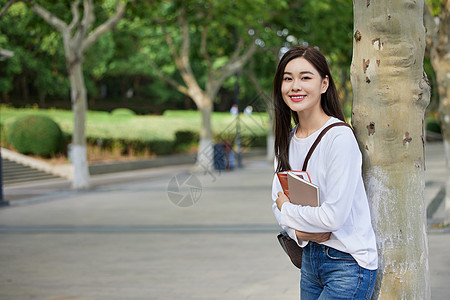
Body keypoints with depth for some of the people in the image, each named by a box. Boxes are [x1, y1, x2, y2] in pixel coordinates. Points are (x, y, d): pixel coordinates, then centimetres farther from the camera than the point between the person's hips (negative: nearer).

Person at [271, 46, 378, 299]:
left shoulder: (340, 137, -18)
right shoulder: (288, 140, 6)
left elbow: (333, 216, -23)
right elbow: (278, 200, 9)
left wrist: (287, 210, -7)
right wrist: (298, 230, -11)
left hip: (349, 262, -7)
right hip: (311, 258, 7)